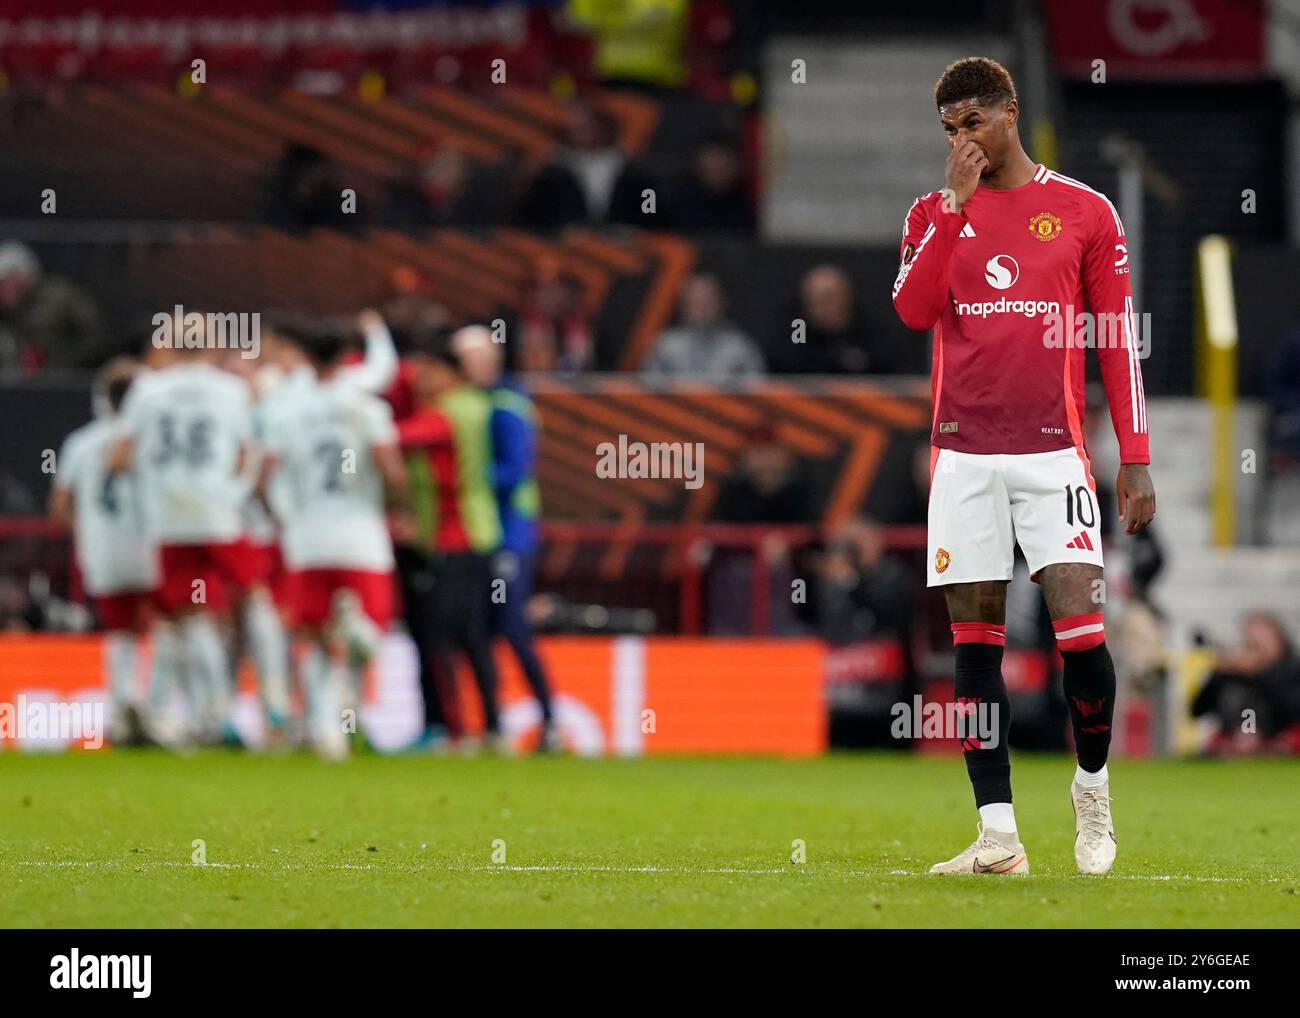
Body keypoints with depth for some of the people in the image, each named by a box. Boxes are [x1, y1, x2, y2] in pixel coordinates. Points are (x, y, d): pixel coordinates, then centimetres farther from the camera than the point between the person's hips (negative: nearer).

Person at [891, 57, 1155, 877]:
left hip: (1052, 450, -2)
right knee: (976, 637, 0)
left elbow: (1118, 339, 6)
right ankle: (998, 834, 2)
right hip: (964, 452, 2)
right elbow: (914, 311, -7)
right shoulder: (935, 213, 10)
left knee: (1080, 620, -13)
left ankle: (1093, 785, 12)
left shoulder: (1083, 211, 5)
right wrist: (956, 202, -11)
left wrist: (1136, 460, 1)